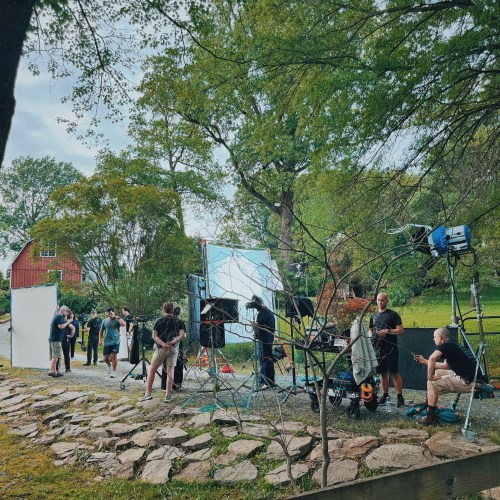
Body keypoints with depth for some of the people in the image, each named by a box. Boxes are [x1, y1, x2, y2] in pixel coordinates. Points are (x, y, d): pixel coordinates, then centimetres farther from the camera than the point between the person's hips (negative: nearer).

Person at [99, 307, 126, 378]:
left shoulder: (117, 320, -3)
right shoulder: (105, 321, 7)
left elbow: (124, 324, -23)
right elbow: (101, 331, 15)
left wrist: (118, 318, -19)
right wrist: (100, 340, 6)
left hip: (115, 342, -3)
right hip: (107, 342, 3)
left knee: (114, 356, -9)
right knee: (106, 358, 6)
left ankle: (114, 372, 3)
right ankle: (109, 365, 39)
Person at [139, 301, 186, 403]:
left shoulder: (159, 321, 0)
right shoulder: (178, 321, 2)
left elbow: (154, 336, -8)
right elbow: (182, 335, -9)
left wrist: (163, 344, -18)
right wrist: (172, 342, -16)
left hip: (161, 348, -1)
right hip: (173, 348, 1)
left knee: (152, 370, 11)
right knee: (170, 370, 6)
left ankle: (148, 393, 10)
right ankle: (168, 395, 5)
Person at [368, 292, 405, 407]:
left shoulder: (393, 315, -3)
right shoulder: (374, 316, 14)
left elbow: (401, 330, -9)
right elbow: (370, 329, 24)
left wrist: (387, 331, -20)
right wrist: (370, 335, 3)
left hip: (391, 348, -5)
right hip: (378, 348, 5)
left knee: (395, 373, -5)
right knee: (383, 373, 11)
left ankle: (400, 397, 1)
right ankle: (385, 395, 21)